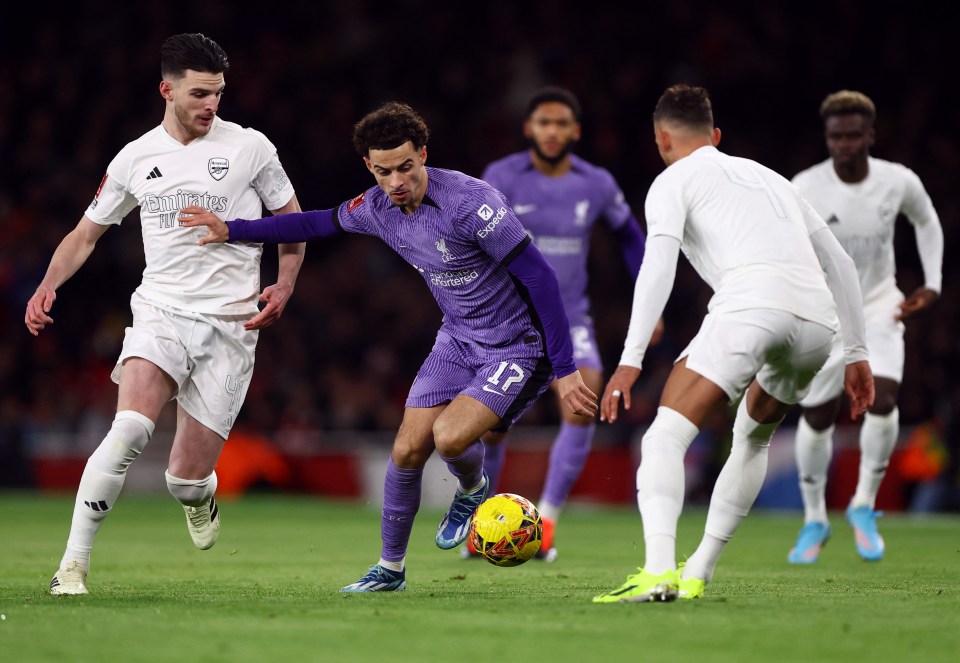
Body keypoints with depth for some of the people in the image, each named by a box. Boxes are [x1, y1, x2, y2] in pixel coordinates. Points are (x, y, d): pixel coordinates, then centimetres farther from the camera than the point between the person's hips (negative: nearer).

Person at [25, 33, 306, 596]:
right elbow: (87, 233, 16)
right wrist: (48, 286, -1)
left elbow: (292, 219, 12)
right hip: (161, 311, 1)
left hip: (230, 323, 0)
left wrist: (284, 287, -4)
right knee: (130, 428, -28)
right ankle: (74, 564, -20)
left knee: (186, 480, -2)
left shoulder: (249, 147, 1)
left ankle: (200, 496, 39)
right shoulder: (136, 158, 6)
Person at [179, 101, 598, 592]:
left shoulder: (469, 202, -27)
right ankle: (390, 568, 19)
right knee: (408, 449, 0)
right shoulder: (378, 207, -5)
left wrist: (565, 370, -25)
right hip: (458, 340, 7)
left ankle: (472, 491, 10)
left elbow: (538, 275, -25)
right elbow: (321, 223, 17)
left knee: (449, 435, -26)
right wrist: (231, 231, 15)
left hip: (519, 345, -7)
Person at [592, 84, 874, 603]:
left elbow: (659, 264, -1)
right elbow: (839, 262, 33)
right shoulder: (769, 177, 36)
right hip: (817, 320, 6)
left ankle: (658, 570, -28)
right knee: (753, 438, 28)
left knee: (666, 436, -7)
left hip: (750, 305, -6)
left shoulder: (673, 181, 17)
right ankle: (697, 574, 23)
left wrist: (630, 360, -9)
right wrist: (856, 354, 36)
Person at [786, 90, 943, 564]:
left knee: (883, 401, -19)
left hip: (879, 309, 1)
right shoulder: (805, 190, -19)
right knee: (817, 419, 1)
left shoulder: (899, 182, -11)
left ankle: (864, 507, 1)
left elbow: (927, 223, 11)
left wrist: (932, 284, 3)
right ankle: (814, 521, 23)